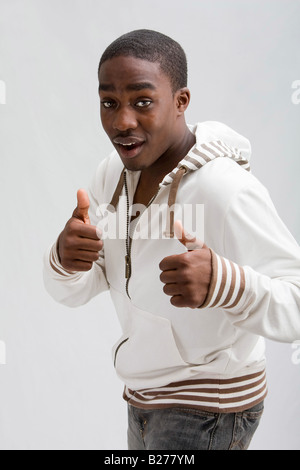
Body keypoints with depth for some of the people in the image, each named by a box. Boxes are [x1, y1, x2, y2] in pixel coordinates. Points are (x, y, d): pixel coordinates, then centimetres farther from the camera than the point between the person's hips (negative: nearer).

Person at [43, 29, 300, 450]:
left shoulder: (227, 191, -28)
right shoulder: (113, 173, -4)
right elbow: (73, 291, -2)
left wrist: (224, 285, -48)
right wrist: (63, 259, -25)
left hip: (208, 413, -7)